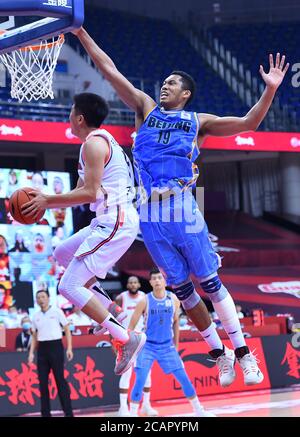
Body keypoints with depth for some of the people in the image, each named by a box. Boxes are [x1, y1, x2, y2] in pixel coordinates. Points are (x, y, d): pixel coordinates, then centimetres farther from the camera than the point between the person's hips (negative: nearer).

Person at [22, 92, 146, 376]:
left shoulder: (93, 143, -12)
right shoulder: (101, 141, 20)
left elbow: (90, 193, -20)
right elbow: (84, 193, 24)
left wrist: (48, 200, -12)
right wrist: (47, 201, 17)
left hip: (114, 222, -11)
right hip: (112, 220, 11)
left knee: (69, 287, -12)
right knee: (62, 254, 28)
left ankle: (126, 338, -16)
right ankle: (112, 310, 19)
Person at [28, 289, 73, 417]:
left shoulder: (56, 312, 0)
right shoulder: (36, 316, 11)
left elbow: (67, 330, 0)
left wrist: (69, 348, -8)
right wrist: (31, 353, 6)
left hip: (55, 346, -4)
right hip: (42, 349, 4)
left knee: (60, 380, -7)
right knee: (43, 382, 3)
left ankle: (68, 412, -4)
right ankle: (45, 413, 10)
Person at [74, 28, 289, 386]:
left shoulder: (198, 122, 10)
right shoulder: (146, 109, 15)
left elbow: (248, 122, 4)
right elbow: (109, 70, 11)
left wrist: (270, 90, -9)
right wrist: (82, 34, 6)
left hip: (182, 208, -2)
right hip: (150, 213, 2)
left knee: (210, 283, -1)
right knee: (180, 288, 6)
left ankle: (243, 353, 6)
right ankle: (220, 355, 18)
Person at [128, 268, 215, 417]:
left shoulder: (173, 299, -3)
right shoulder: (145, 301, -12)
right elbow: (131, 326, -6)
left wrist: (176, 346, 14)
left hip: (167, 346, 3)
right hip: (148, 346, -3)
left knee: (184, 378, 3)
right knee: (140, 381, -14)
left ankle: (199, 410, 17)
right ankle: (133, 414, -5)